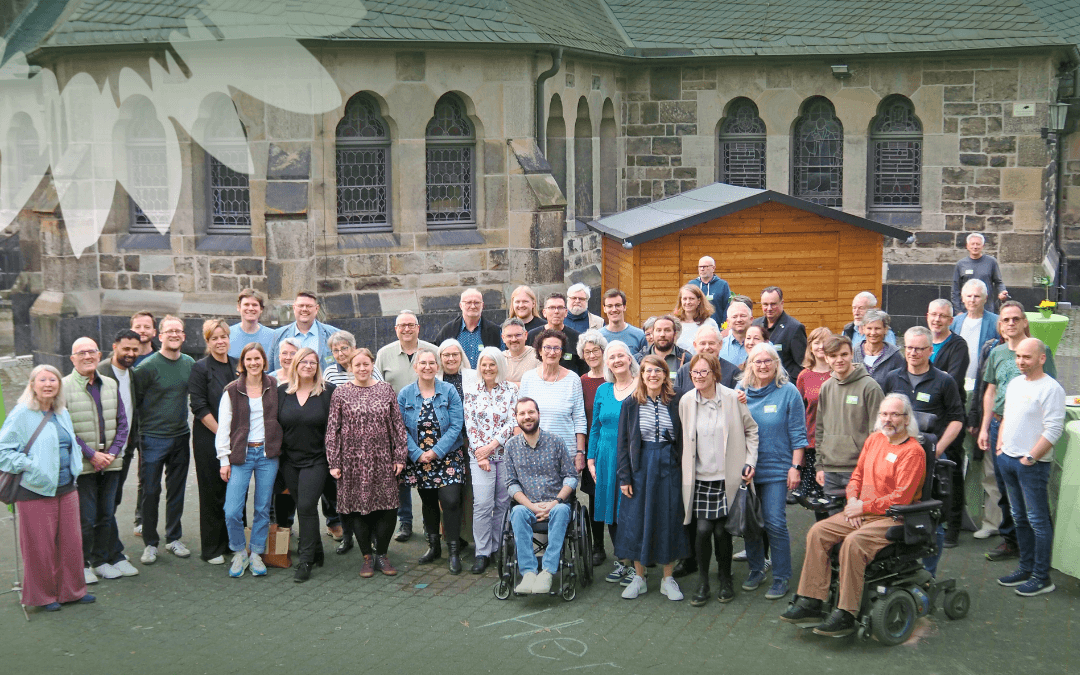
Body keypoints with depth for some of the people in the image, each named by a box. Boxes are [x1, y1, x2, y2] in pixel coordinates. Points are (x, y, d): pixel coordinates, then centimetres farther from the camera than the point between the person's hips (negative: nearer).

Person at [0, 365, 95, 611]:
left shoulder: (62, 413, 12)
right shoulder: (21, 414, -9)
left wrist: (74, 467, 12)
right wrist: (28, 466, -17)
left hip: (66, 488, 6)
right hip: (35, 492, -6)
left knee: (71, 541, 10)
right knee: (40, 545, 2)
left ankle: (71, 590, 24)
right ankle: (44, 596, 17)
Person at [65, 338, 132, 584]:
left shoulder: (110, 385, 9)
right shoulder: (64, 387, -9)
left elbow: (122, 423, 11)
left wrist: (113, 453, -3)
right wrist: (92, 454, -13)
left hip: (110, 462, 5)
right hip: (82, 465, -5)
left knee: (107, 514, 13)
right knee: (84, 517, -2)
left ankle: (103, 559, 25)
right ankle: (81, 565, 12)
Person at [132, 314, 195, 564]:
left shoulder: (190, 364, 4)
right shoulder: (148, 366, -11)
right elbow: (134, 401, -7)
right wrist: (138, 431, -7)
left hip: (181, 436, 5)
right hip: (153, 438, -4)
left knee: (177, 490, 12)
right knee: (151, 492, 1)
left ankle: (174, 538, 25)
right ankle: (150, 543, 12)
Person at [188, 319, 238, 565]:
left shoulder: (238, 366, 11)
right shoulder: (200, 368, -4)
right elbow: (200, 407, -10)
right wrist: (221, 433, -14)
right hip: (209, 440, -5)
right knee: (212, 492, 0)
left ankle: (231, 542, 17)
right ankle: (211, 549, 9)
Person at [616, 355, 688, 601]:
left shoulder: (676, 403, 0)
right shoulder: (631, 403, 1)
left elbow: (682, 440, 3)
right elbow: (623, 442, 2)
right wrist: (624, 476, -3)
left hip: (669, 467, 0)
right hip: (640, 467, 0)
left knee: (669, 521, 4)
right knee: (637, 521, 4)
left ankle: (668, 578, 17)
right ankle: (639, 578, 18)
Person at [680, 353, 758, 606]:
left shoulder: (732, 399, -4)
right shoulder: (686, 402, 1)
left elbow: (751, 430, 7)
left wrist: (750, 462, -2)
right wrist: (686, 470, 8)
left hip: (727, 477, -1)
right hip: (699, 478, 1)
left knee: (722, 531, 2)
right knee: (703, 529, -7)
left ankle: (725, 579, 24)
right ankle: (702, 583, 10)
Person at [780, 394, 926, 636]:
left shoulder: (913, 452, -11)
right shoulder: (874, 439, 13)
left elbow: (900, 498, -16)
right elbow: (858, 474, 21)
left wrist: (864, 506, -13)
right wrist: (853, 499, 1)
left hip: (894, 518, -8)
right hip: (862, 512, 8)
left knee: (853, 542, -32)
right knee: (818, 531, -10)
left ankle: (845, 615, -27)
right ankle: (810, 603, -11)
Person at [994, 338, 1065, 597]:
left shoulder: (1051, 389, -14)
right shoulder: (1014, 383, 12)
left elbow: (1053, 430, -17)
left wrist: (1031, 457, -16)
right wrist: (1000, 445, 12)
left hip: (1033, 464, -8)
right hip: (1008, 459, 8)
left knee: (1038, 520, -3)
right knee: (1020, 517, 15)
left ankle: (1041, 578, 3)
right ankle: (1026, 568, 25)